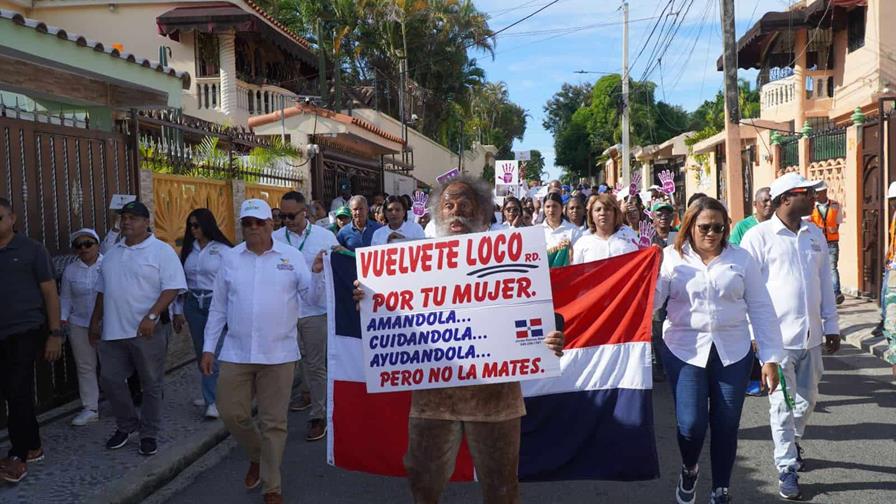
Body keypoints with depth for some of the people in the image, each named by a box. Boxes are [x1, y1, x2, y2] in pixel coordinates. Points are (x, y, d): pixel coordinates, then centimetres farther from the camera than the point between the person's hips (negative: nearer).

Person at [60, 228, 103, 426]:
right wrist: (62, 317, 1)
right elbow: (65, 298, 12)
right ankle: (90, 408, 17)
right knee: (85, 367, 7)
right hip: (80, 326, 3)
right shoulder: (70, 270, 6)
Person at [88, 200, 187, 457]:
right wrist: (95, 322, 19)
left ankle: (149, 433, 18)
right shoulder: (112, 253, 15)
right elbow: (102, 291, 22)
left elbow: (172, 288, -16)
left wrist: (151, 316, -25)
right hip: (113, 331, 6)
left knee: (151, 385, 4)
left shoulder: (161, 251, -8)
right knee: (110, 379, 8)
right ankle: (126, 425, 29)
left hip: (147, 332, -6)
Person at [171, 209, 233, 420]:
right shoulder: (188, 250, 10)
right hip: (193, 305, 6)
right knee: (201, 353, 10)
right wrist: (178, 311, 12)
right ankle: (212, 393, 21)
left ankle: (213, 400, -5)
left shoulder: (223, 250, -6)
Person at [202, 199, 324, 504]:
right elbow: (218, 307, 9)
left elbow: (311, 295, -5)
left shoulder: (292, 256, 0)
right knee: (231, 414, 8)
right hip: (236, 353, 2)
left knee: (274, 422, 5)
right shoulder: (230, 258, 6)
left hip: (278, 353, -2)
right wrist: (208, 347, 8)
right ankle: (257, 456, 38)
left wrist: (318, 273, -24)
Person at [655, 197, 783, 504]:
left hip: (733, 351, 2)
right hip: (684, 350, -1)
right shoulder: (671, 257, 0)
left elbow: (761, 308, 4)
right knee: (691, 424, -7)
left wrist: (770, 357, 1)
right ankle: (688, 469, 26)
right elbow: (651, 301, -5)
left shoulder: (741, 258, 3)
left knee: (726, 425, 7)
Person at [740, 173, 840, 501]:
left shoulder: (815, 234, 9)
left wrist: (831, 325, 13)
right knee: (783, 404, 2)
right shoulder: (759, 236, -10)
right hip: (777, 336, -6)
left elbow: (825, 282, 14)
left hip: (811, 335, 6)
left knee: (807, 398, 18)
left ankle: (794, 442, 43)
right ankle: (786, 467, 15)